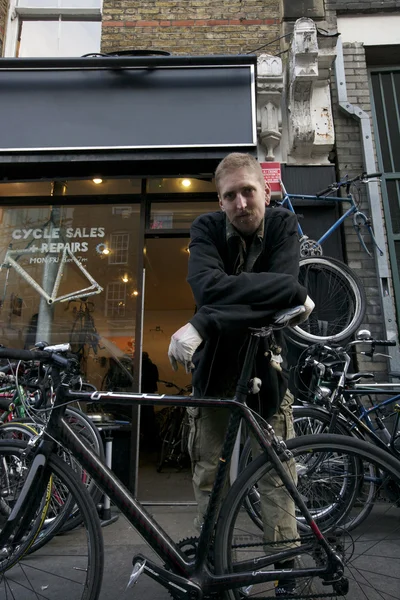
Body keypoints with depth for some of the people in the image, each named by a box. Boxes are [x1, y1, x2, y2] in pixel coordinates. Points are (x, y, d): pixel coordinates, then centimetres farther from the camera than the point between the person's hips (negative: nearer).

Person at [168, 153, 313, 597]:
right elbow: (208, 286, -31)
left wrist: (201, 325, -37)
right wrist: (293, 292, -34)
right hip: (213, 362, 0)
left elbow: (280, 299, -28)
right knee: (208, 472, 8)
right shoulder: (207, 229, -10)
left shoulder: (284, 226, -10)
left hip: (265, 360, 0)